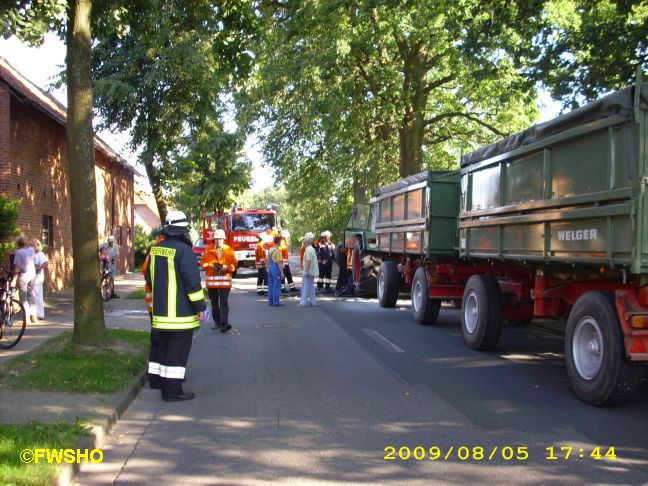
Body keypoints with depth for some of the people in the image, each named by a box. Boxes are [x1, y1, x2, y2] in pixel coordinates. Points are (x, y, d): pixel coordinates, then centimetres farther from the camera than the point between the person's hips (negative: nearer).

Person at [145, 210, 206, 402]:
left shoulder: (155, 249, 9)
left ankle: (163, 384, 28)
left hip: (160, 312, 8)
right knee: (178, 350, -2)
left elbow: (150, 278, 19)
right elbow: (192, 281, -18)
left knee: (162, 348, 17)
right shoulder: (183, 250, -16)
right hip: (180, 313, -8)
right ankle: (173, 391, 0)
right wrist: (200, 307, -12)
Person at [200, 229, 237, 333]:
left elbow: (234, 264, 5)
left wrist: (226, 267, -14)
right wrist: (210, 266, -14)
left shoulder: (229, 250, 5)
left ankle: (224, 323, -17)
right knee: (214, 302, 9)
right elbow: (202, 263, 5)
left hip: (225, 279, -2)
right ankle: (217, 322, 20)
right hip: (211, 279, 2)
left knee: (224, 301, -11)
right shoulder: (208, 250, 5)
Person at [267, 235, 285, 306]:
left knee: (270, 286, 11)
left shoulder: (270, 250, 10)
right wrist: (282, 272, -16)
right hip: (276, 269, -9)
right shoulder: (278, 250, -16)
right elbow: (279, 263, -19)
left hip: (270, 269, 9)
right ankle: (276, 302, -4)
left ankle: (270, 301, 15)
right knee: (276, 286, -5)